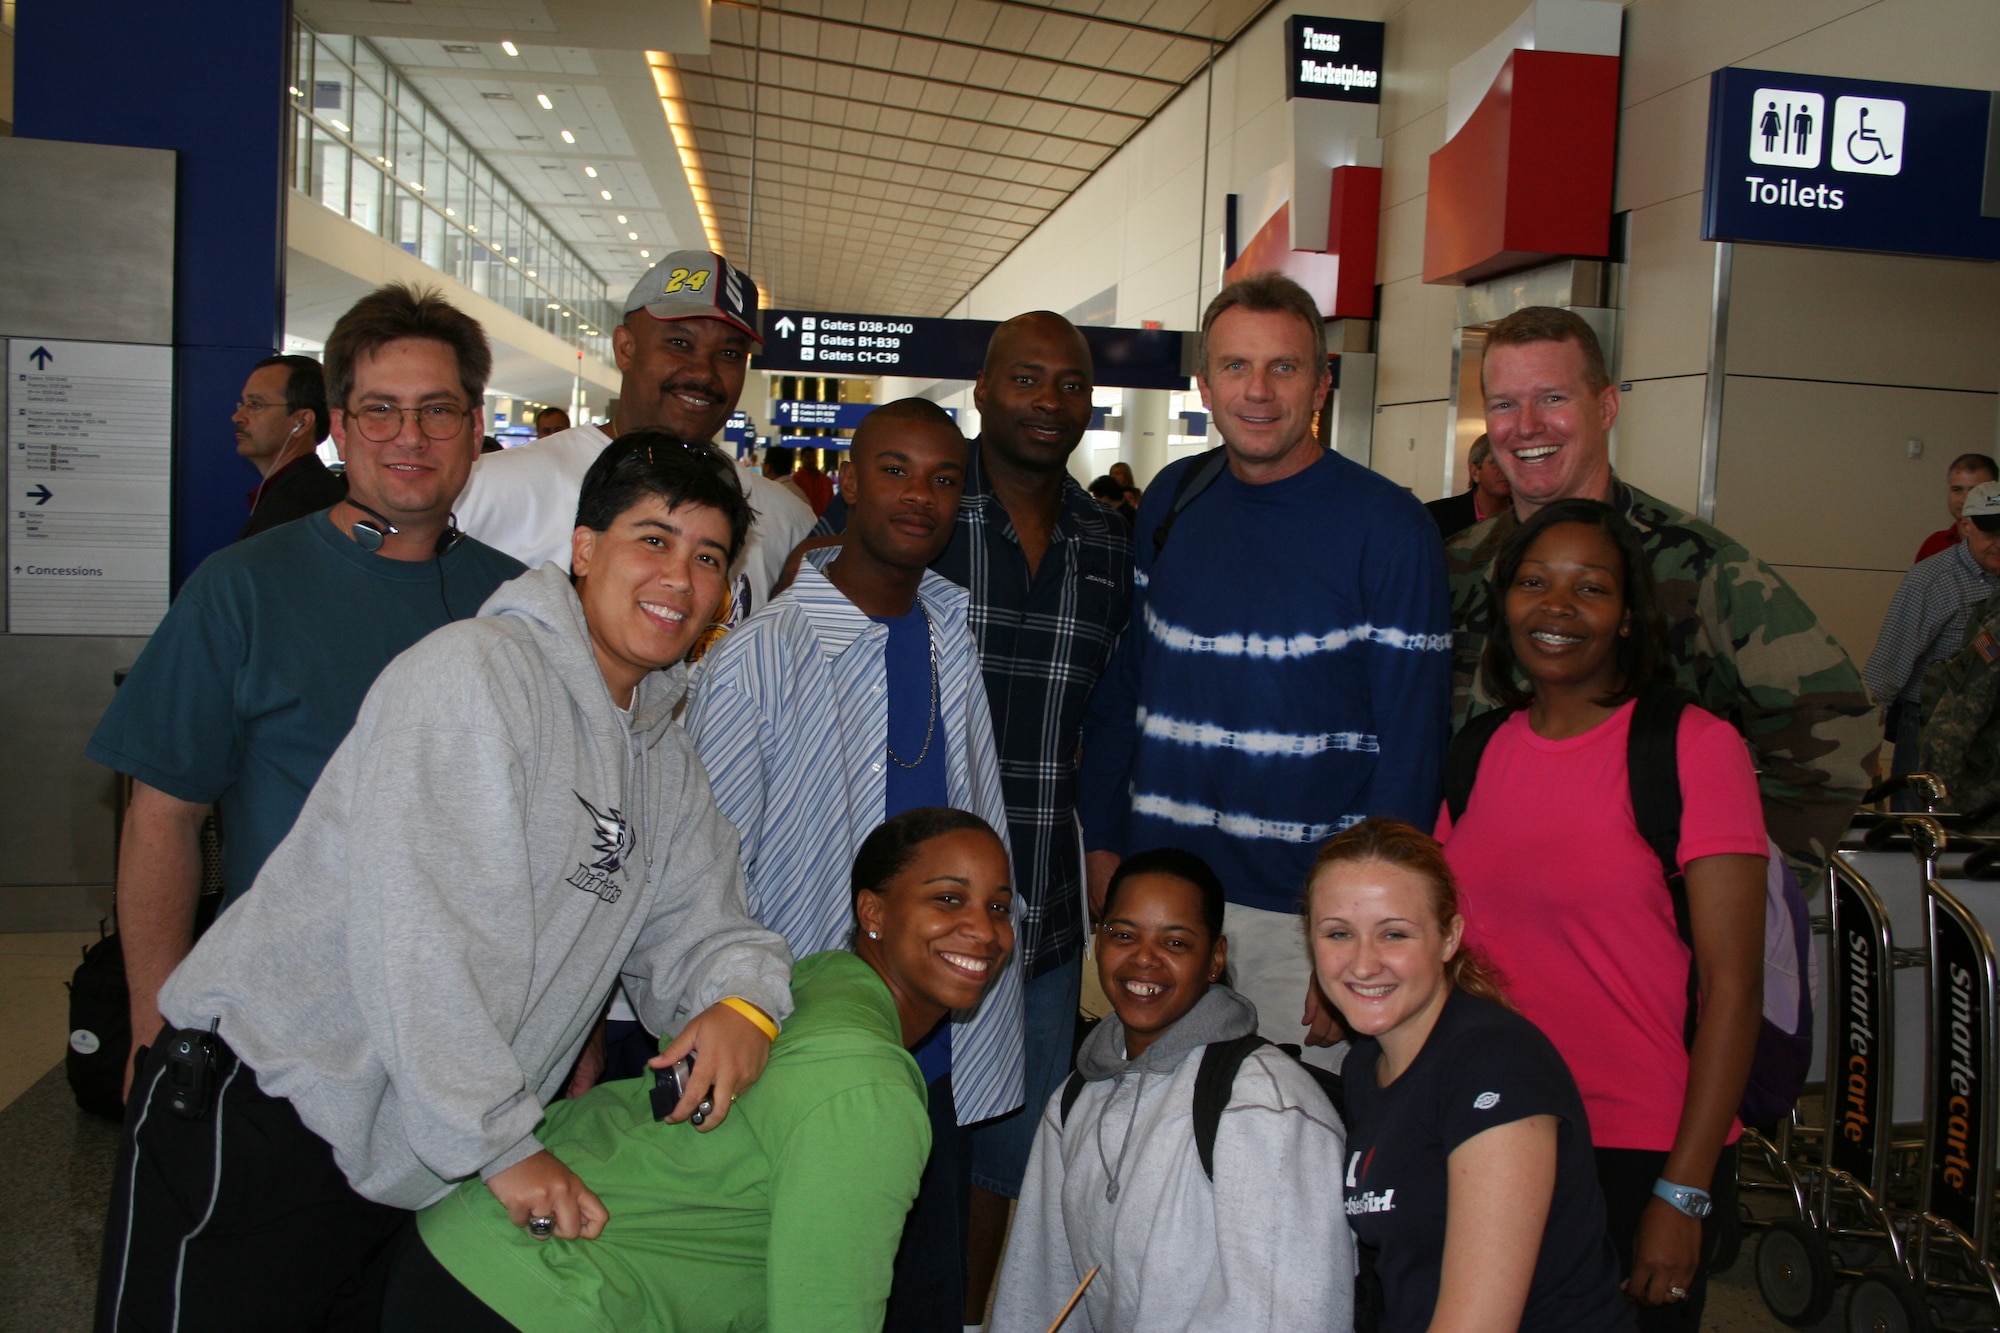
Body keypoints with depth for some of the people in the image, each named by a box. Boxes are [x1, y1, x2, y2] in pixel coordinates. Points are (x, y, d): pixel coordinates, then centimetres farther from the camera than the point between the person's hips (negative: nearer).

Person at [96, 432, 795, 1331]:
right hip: (258, 1125, -7)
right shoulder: (473, 670, -16)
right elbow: (419, 929, -23)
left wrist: (742, 998, -13)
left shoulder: (666, 760, 11)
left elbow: (696, 928, 11)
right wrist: (502, 1143, -21)